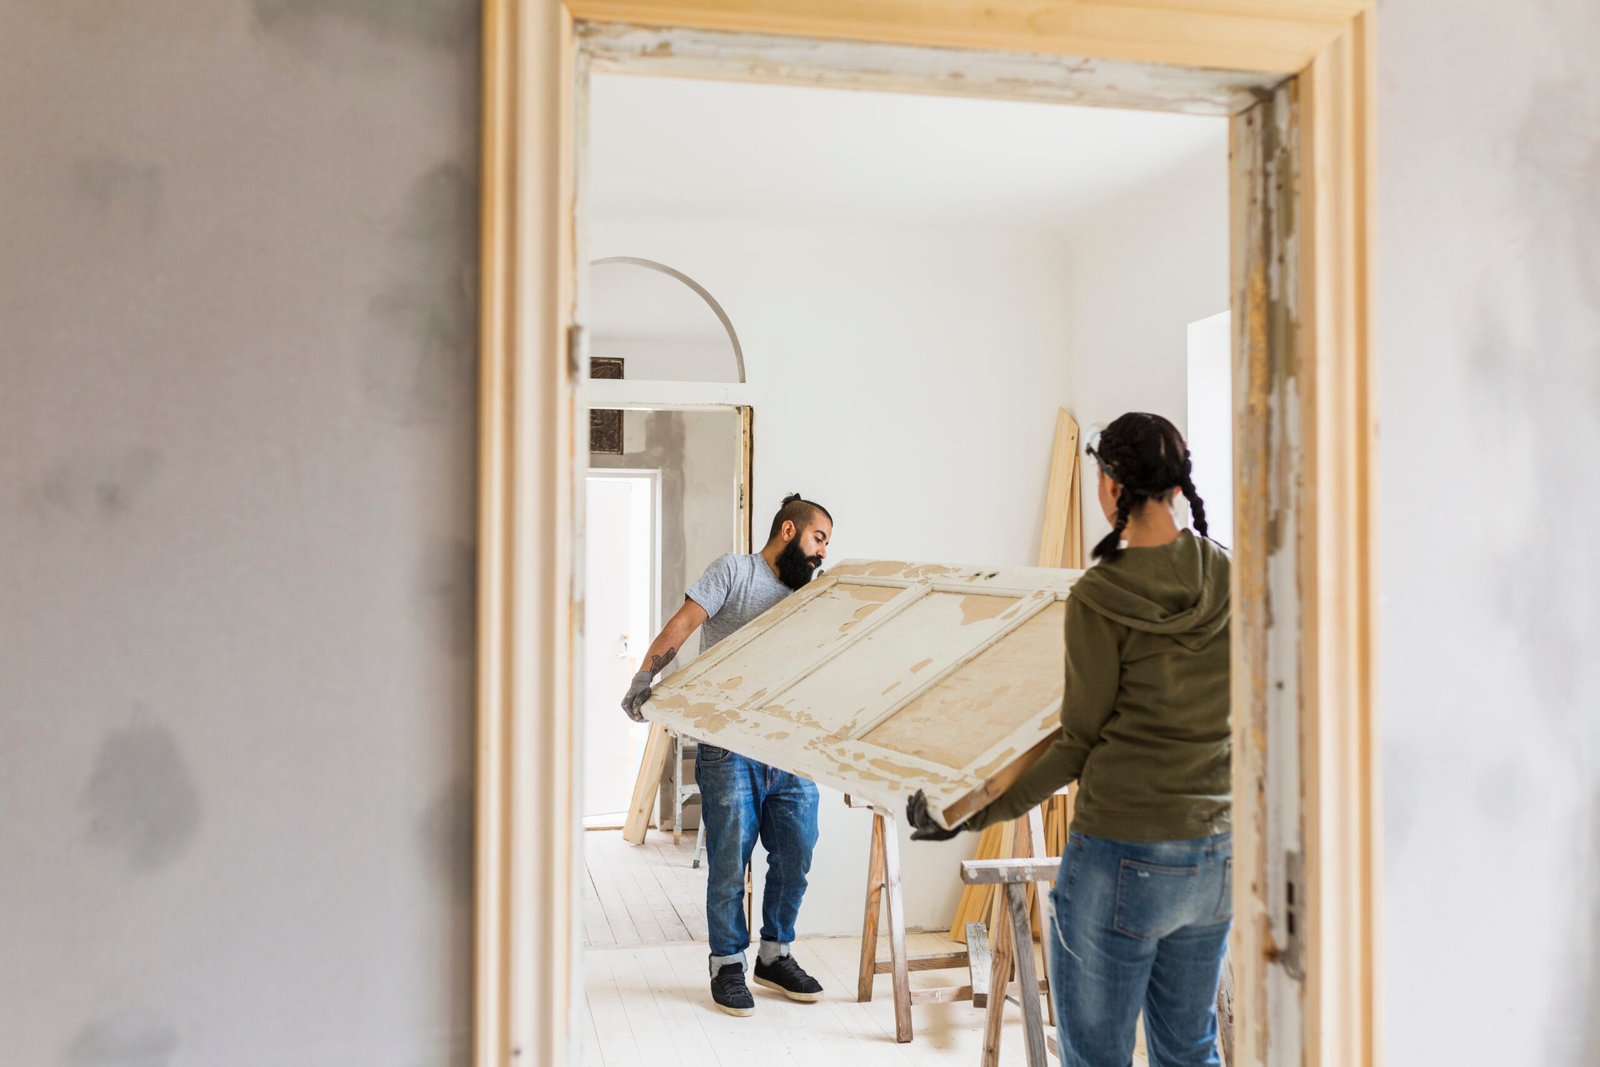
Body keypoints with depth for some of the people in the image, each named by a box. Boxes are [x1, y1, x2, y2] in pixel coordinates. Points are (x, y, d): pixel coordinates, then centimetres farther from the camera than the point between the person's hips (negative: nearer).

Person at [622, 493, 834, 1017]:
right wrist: (644, 679, -24)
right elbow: (680, 627, -10)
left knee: (795, 860, 8)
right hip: (731, 749, -6)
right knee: (729, 861, -1)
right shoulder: (735, 572, 1)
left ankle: (775, 956, 26)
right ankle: (728, 965, 14)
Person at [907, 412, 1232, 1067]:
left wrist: (979, 813, -6)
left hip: (1121, 855, -6)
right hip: (1216, 853, 7)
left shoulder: (1098, 599, -15)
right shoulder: (1227, 580, 1)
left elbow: (1082, 742, -11)